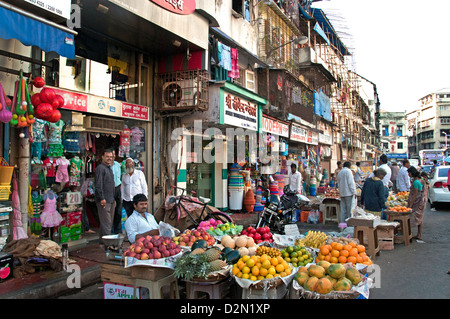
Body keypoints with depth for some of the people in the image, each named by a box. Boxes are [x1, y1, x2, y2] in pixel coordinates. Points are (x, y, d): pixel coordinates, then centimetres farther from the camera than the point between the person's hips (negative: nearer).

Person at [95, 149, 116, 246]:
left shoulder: (109, 169, 20)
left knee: (110, 222, 13)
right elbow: (98, 185, -17)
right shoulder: (100, 168, -9)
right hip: (104, 200, -9)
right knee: (106, 222, -8)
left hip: (110, 200, 9)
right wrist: (102, 198, -21)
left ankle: (103, 241, 21)